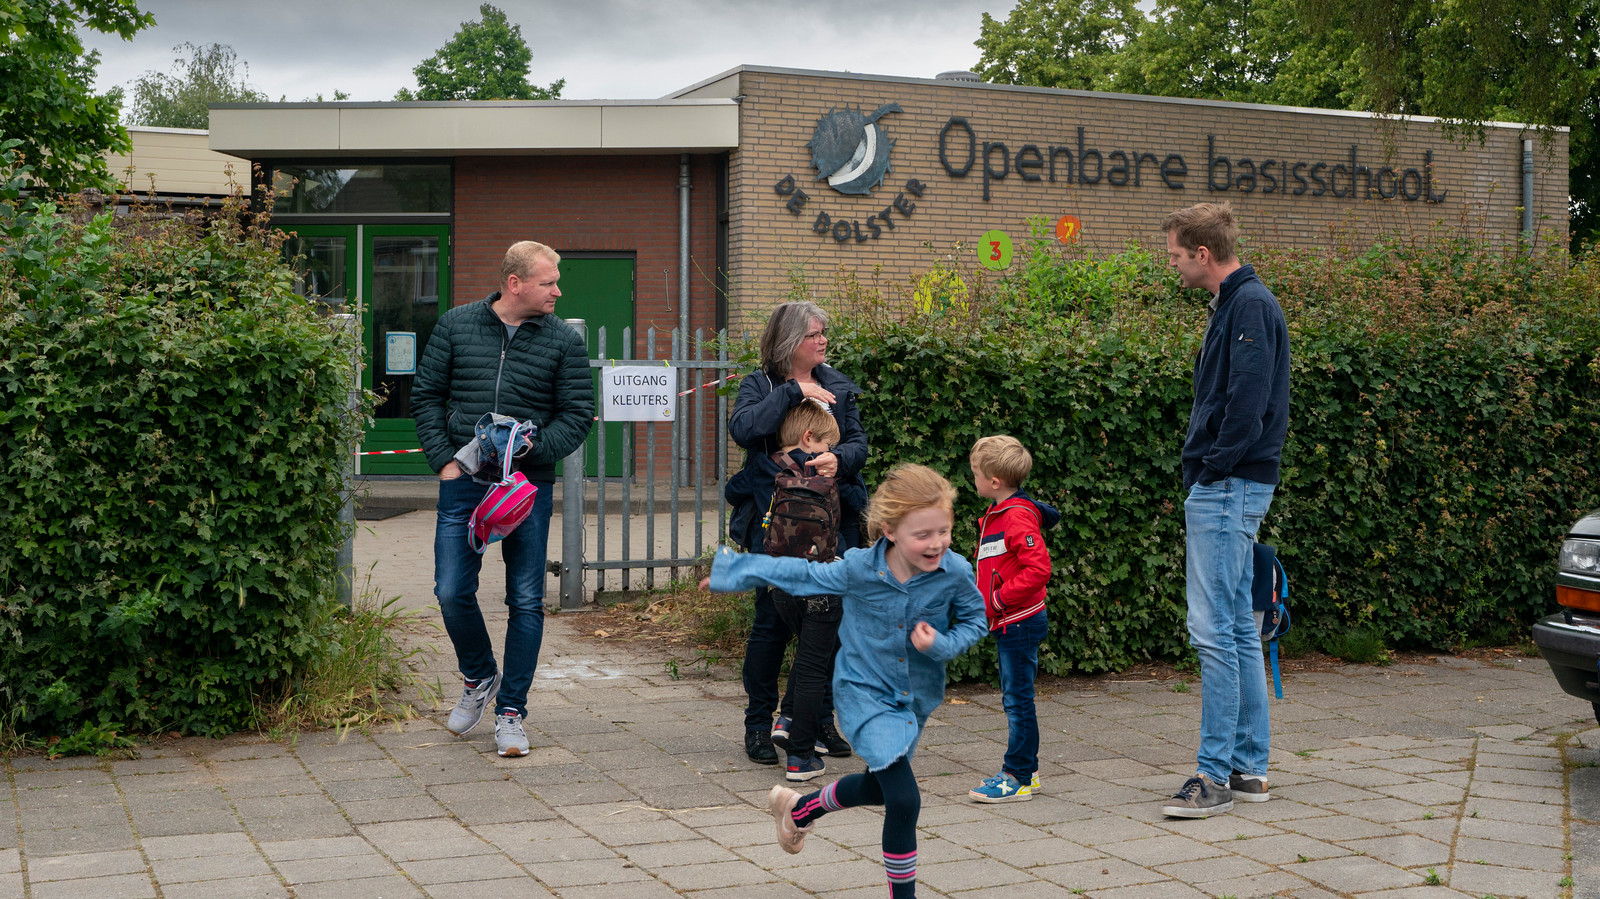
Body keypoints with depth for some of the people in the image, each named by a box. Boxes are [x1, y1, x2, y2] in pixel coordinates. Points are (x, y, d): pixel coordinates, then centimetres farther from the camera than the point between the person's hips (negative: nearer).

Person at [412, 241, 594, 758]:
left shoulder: (564, 341, 1)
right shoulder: (456, 326, 3)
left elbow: (578, 415, 1)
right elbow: (427, 395, 9)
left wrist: (532, 447, -15)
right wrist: (443, 459, -2)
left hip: (529, 487, 0)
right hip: (464, 483, 1)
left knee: (526, 602, 2)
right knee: (452, 592, 0)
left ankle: (510, 711, 14)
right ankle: (479, 677, 28)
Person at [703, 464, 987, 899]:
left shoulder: (956, 573, -19)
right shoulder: (858, 568, -21)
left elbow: (974, 621, -2)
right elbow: (802, 574, -4)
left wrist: (941, 645, -23)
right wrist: (731, 574, 5)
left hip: (916, 696, 4)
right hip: (864, 692, -4)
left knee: (878, 787, 25)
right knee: (904, 799, -17)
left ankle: (800, 809, 54)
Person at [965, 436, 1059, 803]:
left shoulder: (1018, 517, -18)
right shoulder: (998, 515, 14)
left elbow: (1038, 569, -27)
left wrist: (1000, 599, -21)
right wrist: (982, 600, 15)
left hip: (1020, 623, -10)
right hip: (1008, 624, 10)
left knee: (1018, 700, -4)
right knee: (1015, 699, 15)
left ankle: (1017, 778, 1)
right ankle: (1024, 772, 23)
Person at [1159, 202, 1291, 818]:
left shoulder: (1250, 305, -13)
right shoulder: (1234, 305, 18)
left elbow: (1249, 399, -22)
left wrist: (1213, 468, -15)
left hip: (1228, 487, -11)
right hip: (1224, 489, 11)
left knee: (1214, 630, -10)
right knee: (1239, 629, 12)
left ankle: (1215, 773, -7)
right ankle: (1249, 767, 17)